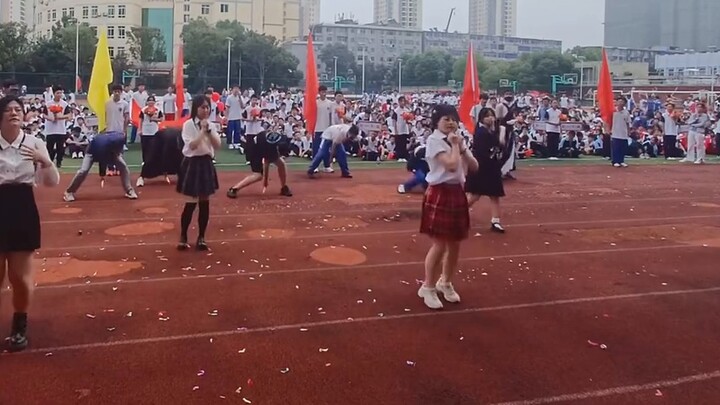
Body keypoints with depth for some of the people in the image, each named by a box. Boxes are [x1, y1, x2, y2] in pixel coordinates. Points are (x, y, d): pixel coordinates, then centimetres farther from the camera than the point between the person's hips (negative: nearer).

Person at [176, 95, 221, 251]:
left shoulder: (211, 125, 7)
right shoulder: (189, 125, -8)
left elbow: (217, 145, -1)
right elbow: (192, 145, -19)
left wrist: (208, 130, -11)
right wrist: (203, 130, -16)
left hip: (206, 163, 5)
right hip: (193, 164, -5)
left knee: (205, 202, 7)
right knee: (191, 203, -3)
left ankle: (201, 237, 16)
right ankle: (183, 237, 12)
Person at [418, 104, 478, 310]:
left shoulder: (457, 140, 13)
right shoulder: (434, 140, -11)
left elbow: (474, 166, 6)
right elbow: (451, 164, -25)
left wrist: (461, 147, -4)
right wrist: (455, 145, -11)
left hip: (457, 193, 8)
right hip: (440, 194, -8)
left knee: (455, 244, 14)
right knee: (440, 245, -4)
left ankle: (446, 283, 33)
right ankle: (428, 288, 11)